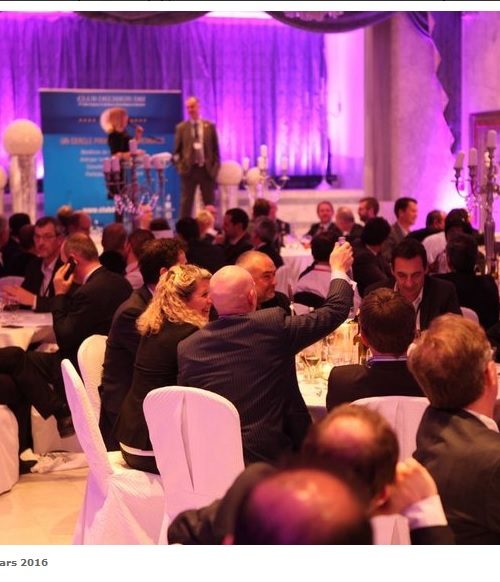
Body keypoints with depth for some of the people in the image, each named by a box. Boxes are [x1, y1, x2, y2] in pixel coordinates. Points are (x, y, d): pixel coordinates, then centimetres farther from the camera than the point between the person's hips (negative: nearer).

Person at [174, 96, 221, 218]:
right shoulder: (181, 127, 4)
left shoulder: (209, 126, 5)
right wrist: (180, 166, -6)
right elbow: (177, 150, 6)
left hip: (207, 169, 1)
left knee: (209, 203, 6)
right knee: (186, 203, 3)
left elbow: (215, 149, 6)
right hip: (189, 169, -1)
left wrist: (215, 167, -2)